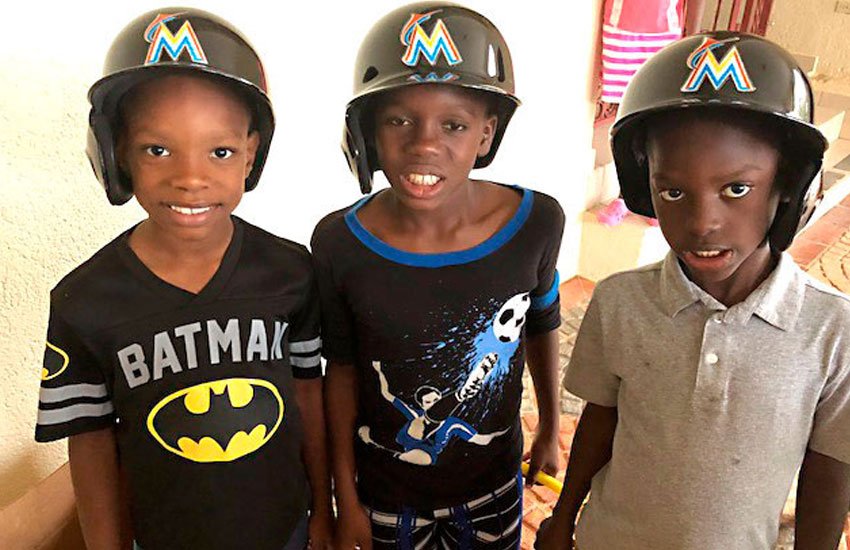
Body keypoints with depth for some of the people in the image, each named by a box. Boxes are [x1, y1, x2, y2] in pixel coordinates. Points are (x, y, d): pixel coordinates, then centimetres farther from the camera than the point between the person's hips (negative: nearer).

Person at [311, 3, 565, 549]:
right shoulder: (339, 243, -20)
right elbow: (342, 372, -8)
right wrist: (347, 500, -1)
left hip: (494, 483, 2)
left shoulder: (537, 222, -18)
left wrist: (551, 428, 12)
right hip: (385, 490, -1)